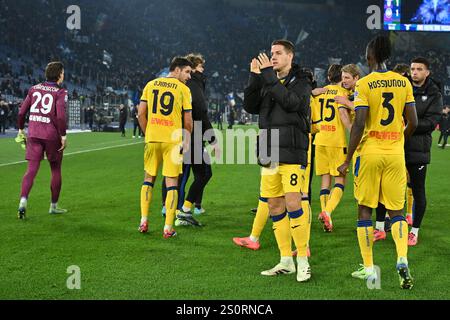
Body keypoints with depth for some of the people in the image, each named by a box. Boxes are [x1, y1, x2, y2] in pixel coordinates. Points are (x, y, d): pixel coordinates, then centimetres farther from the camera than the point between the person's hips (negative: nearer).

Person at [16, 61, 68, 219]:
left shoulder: (34, 89, 10)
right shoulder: (60, 92, -5)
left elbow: (22, 111, 9)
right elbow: (61, 116, -17)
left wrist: (21, 129, 20)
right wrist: (63, 135, -12)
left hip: (33, 134, 4)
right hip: (52, 135, -4)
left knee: (31, 169, 0)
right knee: (56, 170, 13)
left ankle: (23, 201, -21)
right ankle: (54, 206, 22)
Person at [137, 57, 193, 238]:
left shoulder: (150, 85, 8)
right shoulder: (183, 89, -2)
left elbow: (141, 114, 6)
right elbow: (188, 120, -3)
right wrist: (187, 140, 10)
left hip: (152, 139, 3)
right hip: (172, 140, -3)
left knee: (149, 178, 17)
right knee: (171, 182, 1)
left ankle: (143, 222, 15)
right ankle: (168, 228, 0)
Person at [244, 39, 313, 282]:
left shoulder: (301, 81, 1)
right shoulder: (267, 82, 17)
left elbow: (291, 102, -18)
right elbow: (250, 107, 7)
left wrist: (270, 78, -17)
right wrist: (254, 78, -3)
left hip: (291, 152, -6)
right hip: (269, 153, 6)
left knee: (293, 204, -13)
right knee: (275, 207, 7)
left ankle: (303, 261, -4)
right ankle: (286, 261, 16)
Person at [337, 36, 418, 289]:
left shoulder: (364, 84, -8)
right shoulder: (403, 82, 4)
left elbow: (359, 124, -13)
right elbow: (413, 122, 4)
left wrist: (348, 160, -7)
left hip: (370, 151, -3)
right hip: (395, 153, 3)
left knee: (365, 209, 9)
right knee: (396, 210, 11)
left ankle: (369, 268, 10)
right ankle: (402, 259, -10)